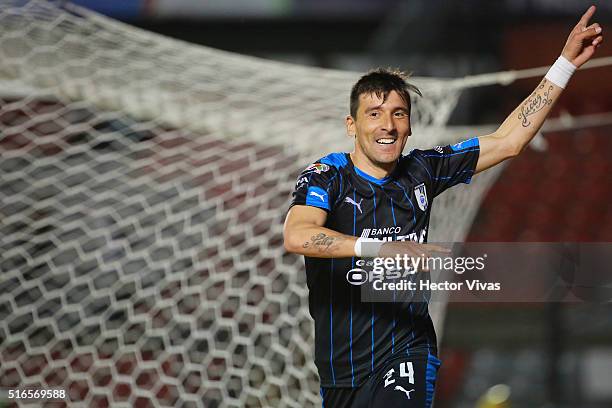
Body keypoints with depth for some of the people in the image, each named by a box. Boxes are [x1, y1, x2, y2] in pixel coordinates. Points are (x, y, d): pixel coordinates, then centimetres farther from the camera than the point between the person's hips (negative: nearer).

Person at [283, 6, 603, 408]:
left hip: (406, 359, 1)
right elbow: (296, 236, -28)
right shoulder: (328, 176, -8)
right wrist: (375, 247, -42)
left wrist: (566, 63, 9)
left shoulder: (421, 172, 4)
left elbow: (507, 142, 11)